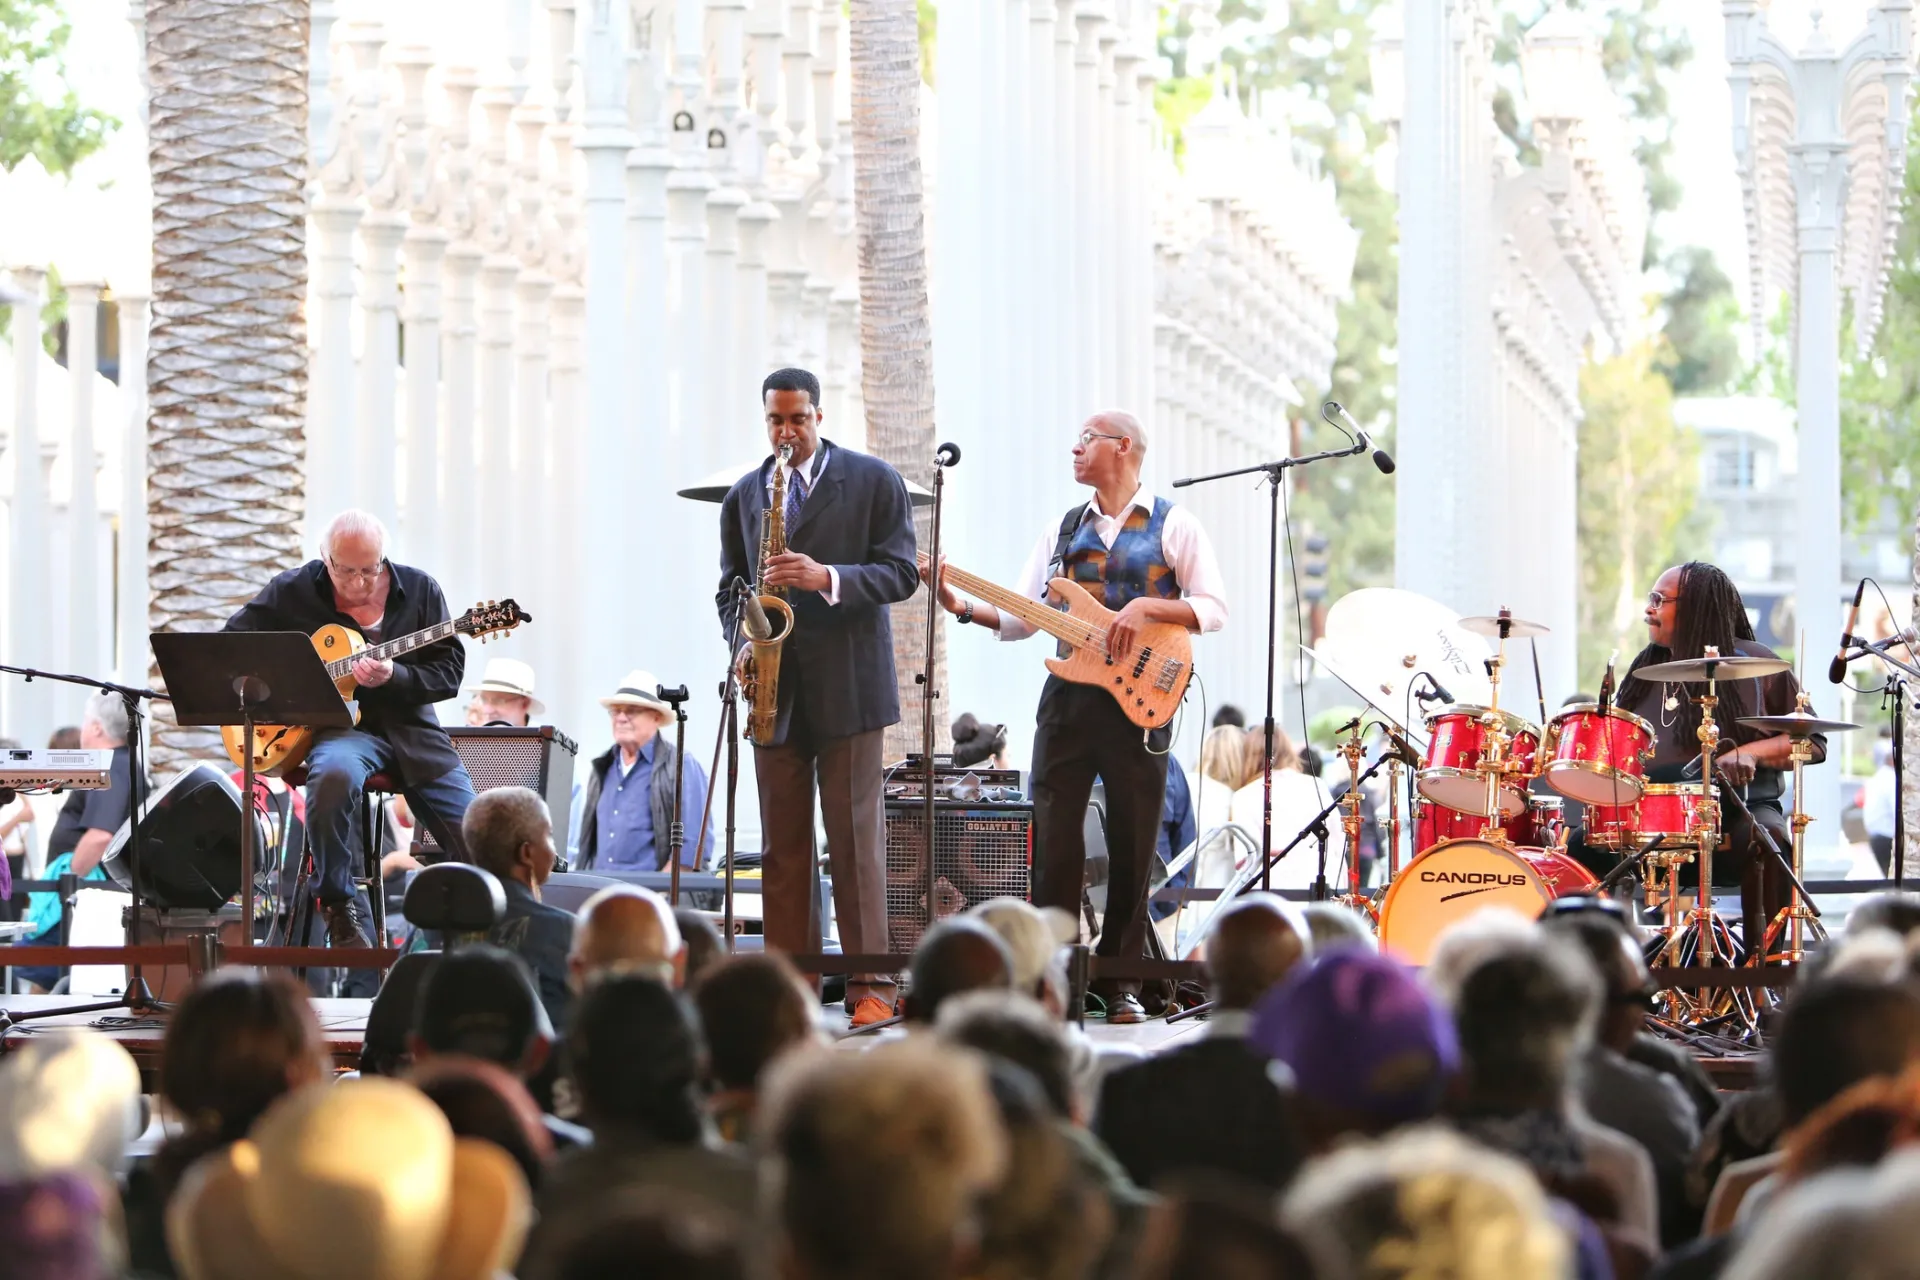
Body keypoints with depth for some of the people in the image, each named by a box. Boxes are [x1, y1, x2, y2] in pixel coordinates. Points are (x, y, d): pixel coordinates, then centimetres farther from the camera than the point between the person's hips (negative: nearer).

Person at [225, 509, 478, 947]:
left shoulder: (418, 590, 2)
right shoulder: (292, 593, 0)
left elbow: (449, 672, -1)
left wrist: (392, 677, -21)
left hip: (409, 727, 2)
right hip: (338, 728, -2)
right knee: (335, 774, -40)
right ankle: (341, 907, -24)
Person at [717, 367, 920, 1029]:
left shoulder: (875, 481, 2)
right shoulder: (744, 495, 14)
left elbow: (900, 572, -4)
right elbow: (730, 585, 18)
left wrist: (828, 578, -19)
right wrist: (742, 643, -1)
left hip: (848, 687, -4)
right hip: (775, 691, 4)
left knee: (855, 838, -6)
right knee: (782, 844, 4)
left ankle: (871, 987, -6)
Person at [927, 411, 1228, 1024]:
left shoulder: (1173, 525, 3)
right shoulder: (1064, 530, 15)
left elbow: (1213, 608, -2)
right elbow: (1020, 618, 11)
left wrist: (1145, 607, -15)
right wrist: (961, 605, -5)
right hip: (1069, 697, 3)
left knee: (1132, 847, 1)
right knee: (1054, 840, -3)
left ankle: (1120, 981, 10)